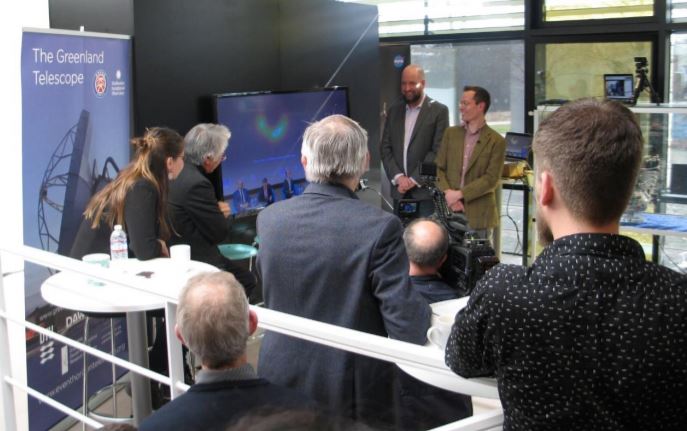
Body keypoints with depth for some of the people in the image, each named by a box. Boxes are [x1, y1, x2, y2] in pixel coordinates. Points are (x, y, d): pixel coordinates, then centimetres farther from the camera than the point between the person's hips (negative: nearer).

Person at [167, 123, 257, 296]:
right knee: (247, 280, 0)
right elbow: (219, 233, -17)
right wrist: (220, 213, 3)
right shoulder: (196, 184, -25)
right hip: (195, 261, -9)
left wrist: (216, 211, -1)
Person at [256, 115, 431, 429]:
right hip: (354, 391, -4)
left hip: (282, 380, 4)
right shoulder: (379, 227, -21)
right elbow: (408, 330, -20)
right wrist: (424, 309, 1)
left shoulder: (268, 218, -5)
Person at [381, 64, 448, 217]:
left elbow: (438, 151, -8)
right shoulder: (394, 111, 13)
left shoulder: (439, 111, -2)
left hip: (425, 190, -4)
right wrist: (398, 177, -5)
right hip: (399, 190, 4)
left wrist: (414, 180, -11)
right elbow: (385, 147, 9)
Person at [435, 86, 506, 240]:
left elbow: (491, 179, -8)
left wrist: (459, 194, -14)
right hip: (449, 210, 3)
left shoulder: (496, 141, -2)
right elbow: (439, 168, 7)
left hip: (479, 215, -3)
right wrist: (449, 194, -9)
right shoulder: (451, 133, 10)